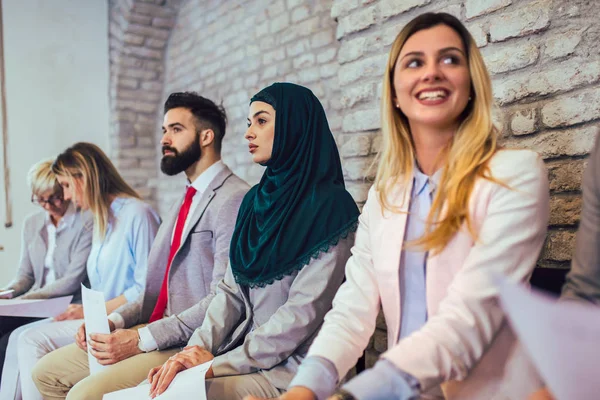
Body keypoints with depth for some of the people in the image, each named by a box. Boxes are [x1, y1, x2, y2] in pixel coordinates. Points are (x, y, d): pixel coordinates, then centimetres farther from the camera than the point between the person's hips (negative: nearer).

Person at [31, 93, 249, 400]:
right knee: (47, 372, 7)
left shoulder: (233, 199, -14)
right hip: (159, 331, 9)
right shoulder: (188, 199, 18)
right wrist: (114, 321, 2)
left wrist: (141, 339, -20)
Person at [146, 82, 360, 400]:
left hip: (294, 367, -6)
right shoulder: (255, 200, 11)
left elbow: (305, 311, -17)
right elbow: (232, 290, 8)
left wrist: (219, 364, -17)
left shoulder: (329, 205, -12)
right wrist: (197, 349, -8)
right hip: (245, 352, 6)